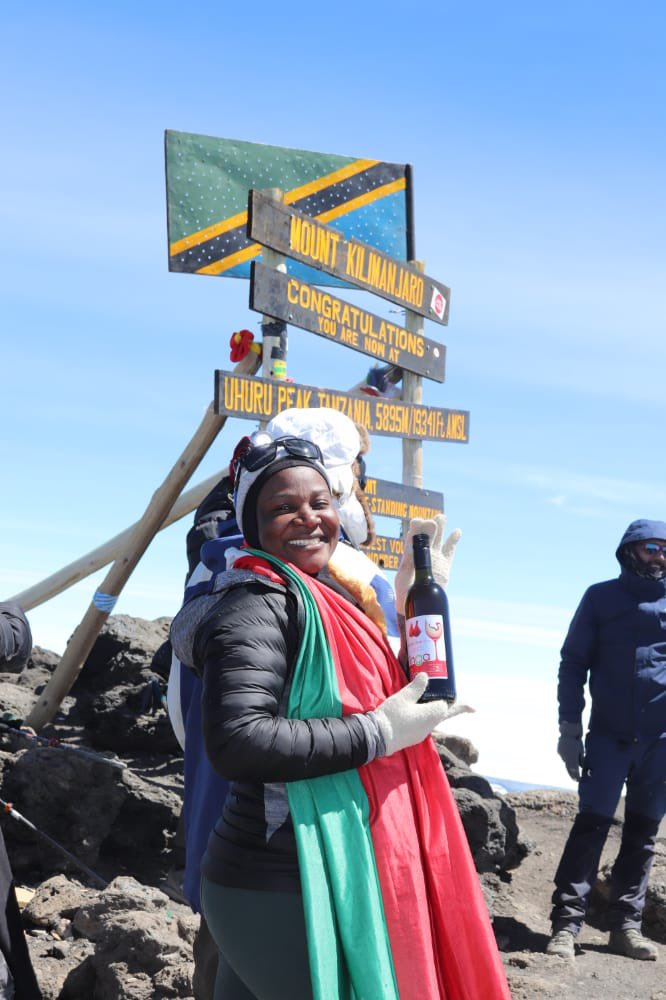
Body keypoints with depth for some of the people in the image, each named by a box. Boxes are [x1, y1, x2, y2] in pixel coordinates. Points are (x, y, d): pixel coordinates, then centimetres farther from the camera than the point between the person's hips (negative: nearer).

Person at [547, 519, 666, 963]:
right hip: (609, 733, -3)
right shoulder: (602, 597, 3)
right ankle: (566, 923, -6)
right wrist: (569, 727, -4)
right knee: (592, 825, -8)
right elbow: (573, 662, 3)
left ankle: (626, 924, 13)